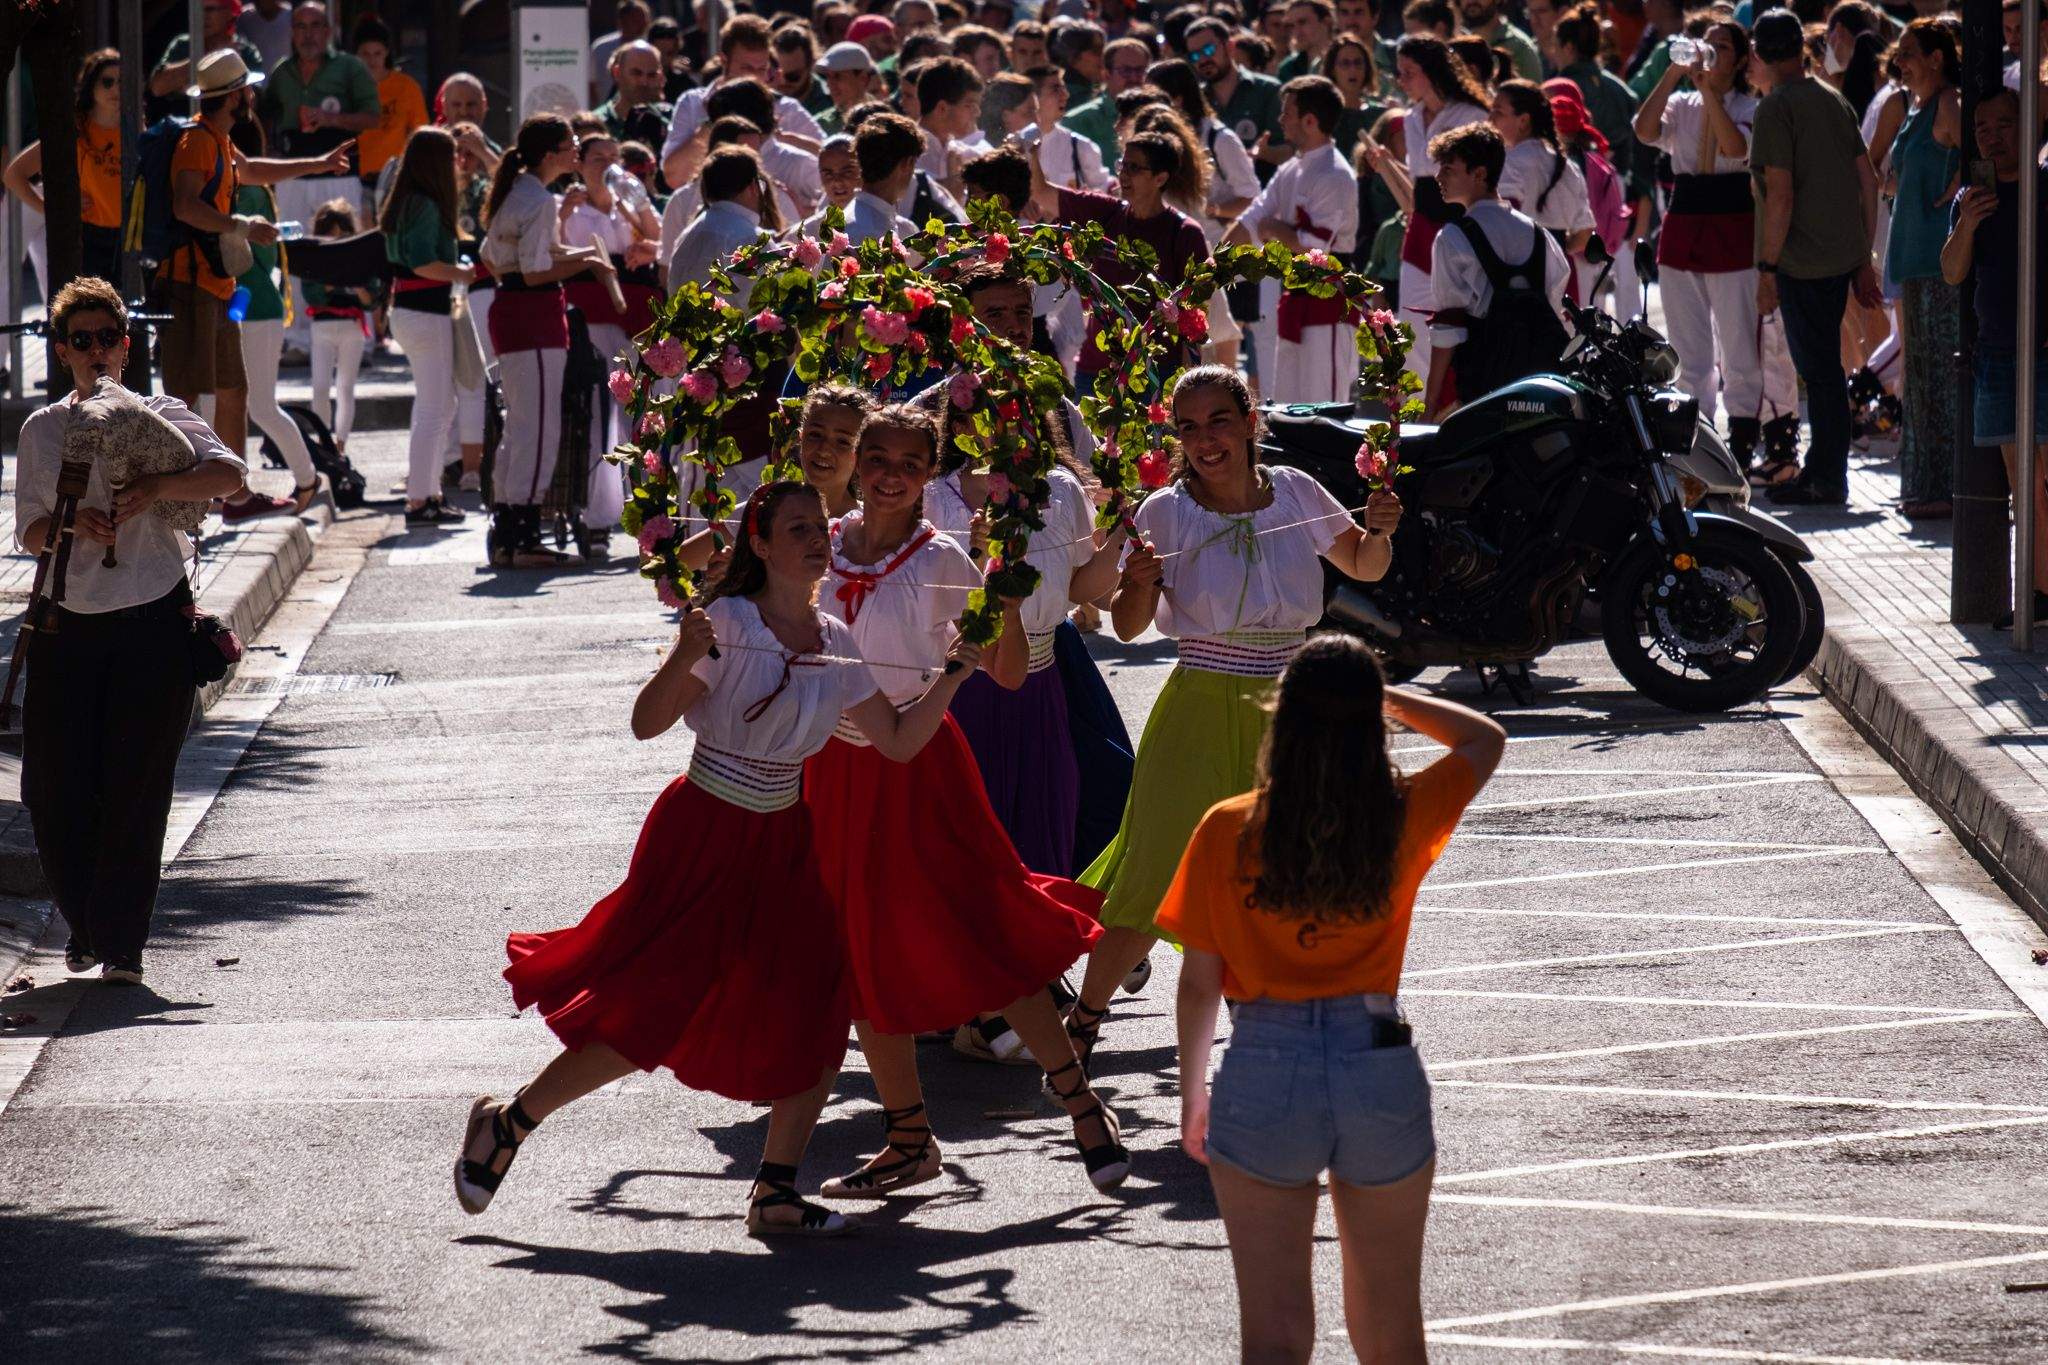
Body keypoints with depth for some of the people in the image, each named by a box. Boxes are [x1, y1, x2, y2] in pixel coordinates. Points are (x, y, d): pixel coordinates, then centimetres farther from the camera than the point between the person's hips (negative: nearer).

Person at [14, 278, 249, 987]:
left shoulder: (160, 417, 3)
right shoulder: (41, 430, 10)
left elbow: (229, 473, -13)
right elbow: (29, 533, 8)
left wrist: (152, 489, -27)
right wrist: (72, 521, -13)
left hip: (153, 626, -3)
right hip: (66, 627, 3)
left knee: (135, 789, -6)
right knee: (56, 788, 0)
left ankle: (122, 945, 2)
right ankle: (85, 927, 23)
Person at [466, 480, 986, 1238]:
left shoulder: (835, 643, 5)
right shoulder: (729, 622, -13)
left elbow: (899, 741, 10)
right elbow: (647, 722, -18)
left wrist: (952, 674, -2)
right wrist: (685, 657, -34)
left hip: (780, 847, 6)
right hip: (701, 835, -6)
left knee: (815, 1011, -5)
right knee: (650, 1014, -8)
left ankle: (776, 1189, 3)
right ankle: (506, 1124, 9)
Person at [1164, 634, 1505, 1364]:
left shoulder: (1229, 832, -8)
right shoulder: (1406, 819, -5)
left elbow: (1198, 982, -1)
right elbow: (1485, 739, 15)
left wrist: (1193, 1092, 12)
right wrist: (1375, 695, 13)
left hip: (1264, 1073, -1)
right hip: (1380, 1066, 1)